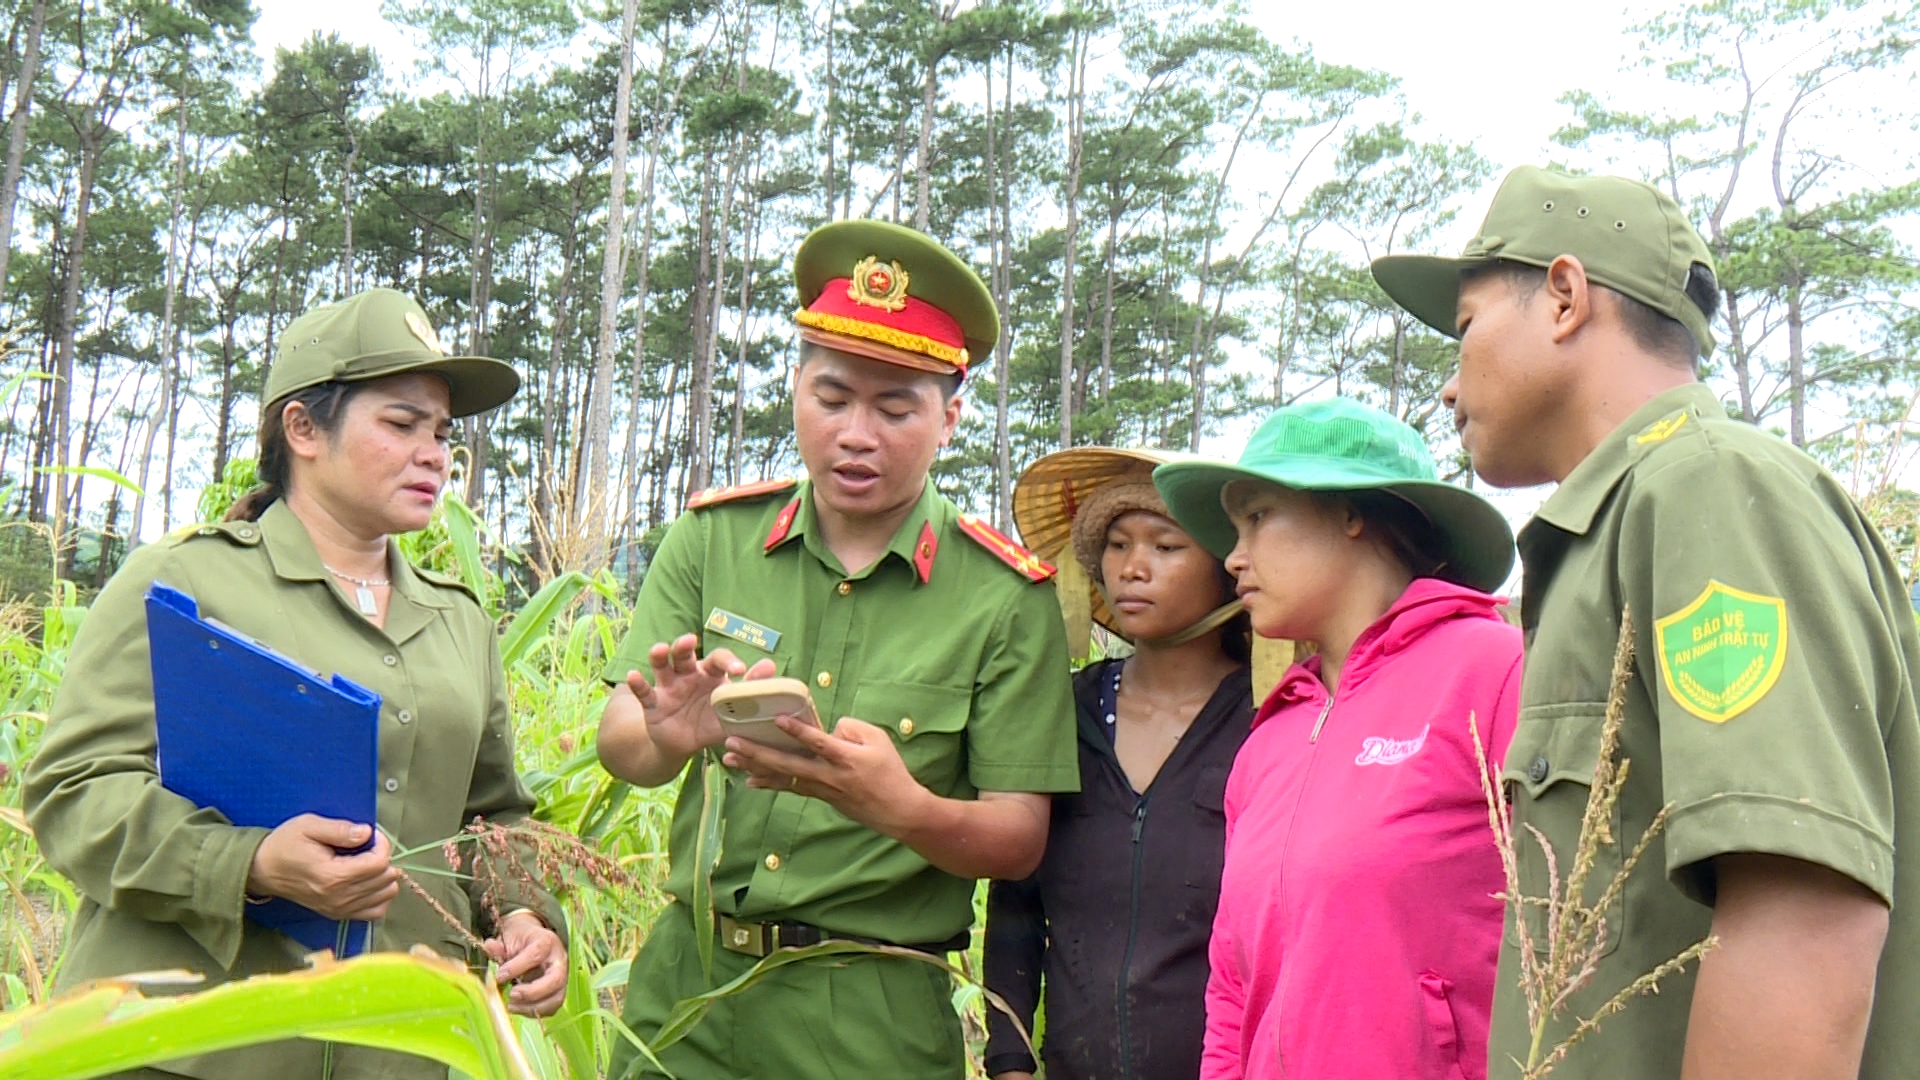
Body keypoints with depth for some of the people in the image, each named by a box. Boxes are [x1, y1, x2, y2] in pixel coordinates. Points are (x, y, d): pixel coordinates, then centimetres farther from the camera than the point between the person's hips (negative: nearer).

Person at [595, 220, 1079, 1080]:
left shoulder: (1004, 596, -7)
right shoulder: (713, 536, 1)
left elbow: (1018, 840, -8)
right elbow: (619, 745, -5)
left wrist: (900, 807, -28)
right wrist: (671, 737, -28)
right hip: (687, 988, 2)